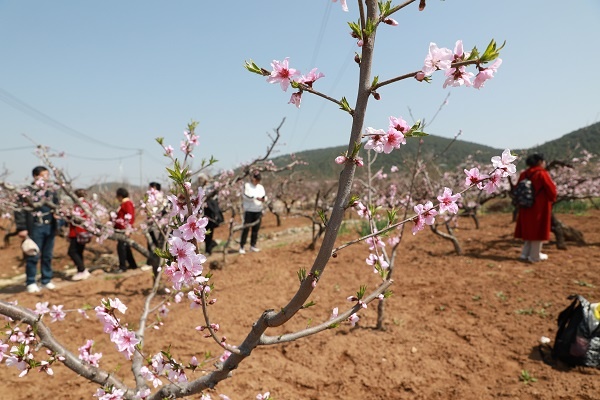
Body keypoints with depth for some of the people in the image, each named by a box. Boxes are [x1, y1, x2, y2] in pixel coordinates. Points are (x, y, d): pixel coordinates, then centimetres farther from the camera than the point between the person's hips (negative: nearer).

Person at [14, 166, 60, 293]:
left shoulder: (51, 192, 12)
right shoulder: (28, 192, -6)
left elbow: (57, 208, 20)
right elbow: (20, 211, -8)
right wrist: (21, 228, -10)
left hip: (50, 227, 5)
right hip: (35, 227, -5)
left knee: (47, 256, 11)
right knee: (34, 256, 0)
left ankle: (47, 280, 21)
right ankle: (30, 283, 12)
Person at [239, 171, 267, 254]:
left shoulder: (261, 187, 11)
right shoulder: (247, 185, -3)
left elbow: (264, 197, 4)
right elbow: (246, 196, -17)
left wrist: (263, 199, -20)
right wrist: (256, 198, -29)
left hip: (258, 211, 5)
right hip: (249, 210, -5)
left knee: (256, 229, 7)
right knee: (246, 228, -5)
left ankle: (253, 245, 17)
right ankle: (241, 246, 0)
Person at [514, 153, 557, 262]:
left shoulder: (523, 174, 3)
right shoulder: (542, 174, -15)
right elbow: (552, 189, -12)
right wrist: (552, 199, 7)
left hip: (527, 207, 6)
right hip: (540, 207, -6)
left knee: (529, 229, 16)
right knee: (538, 230, 4)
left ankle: (525, 254, 19)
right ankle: (535, 256, 11)